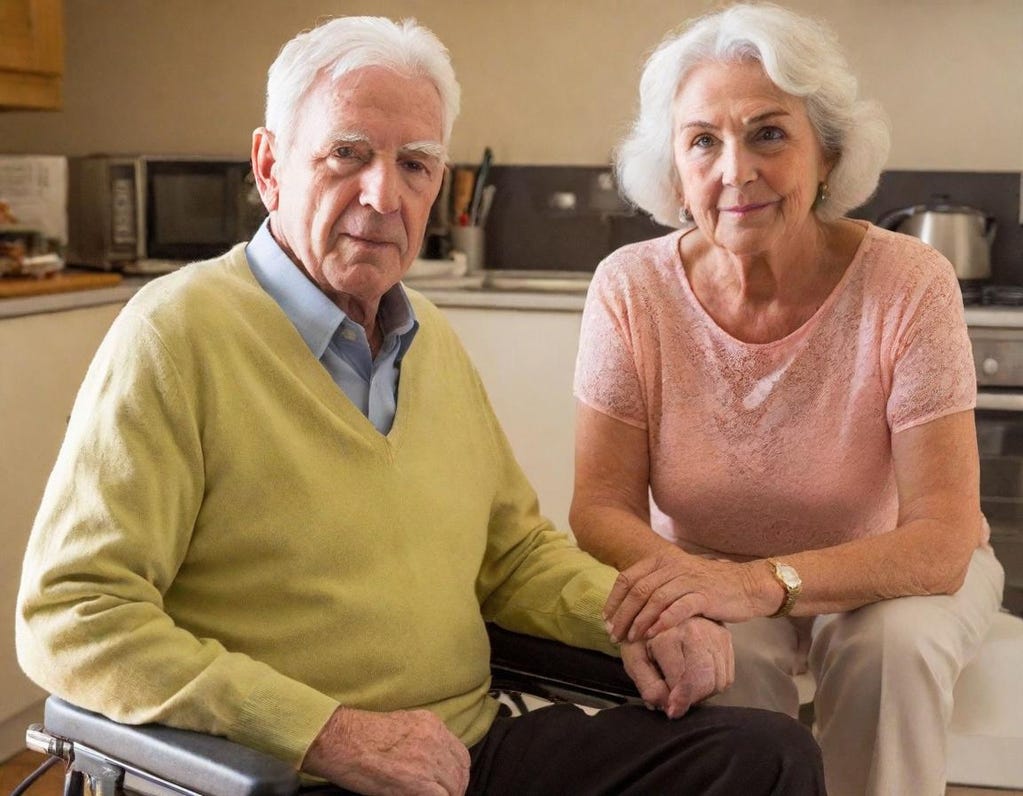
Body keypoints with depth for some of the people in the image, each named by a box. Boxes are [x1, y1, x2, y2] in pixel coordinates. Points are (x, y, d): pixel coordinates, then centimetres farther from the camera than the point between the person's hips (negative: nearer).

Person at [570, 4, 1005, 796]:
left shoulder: (908, 285, -21)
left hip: (887, 577, 0)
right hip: (706, 571, 1)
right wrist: (683, 580, -38)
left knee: (894, 640, -31)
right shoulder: (632, 288, -15)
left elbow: (942, 543, -25)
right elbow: (601, 507, -14)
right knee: (723, 648, -31)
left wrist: (764, 581, -44)